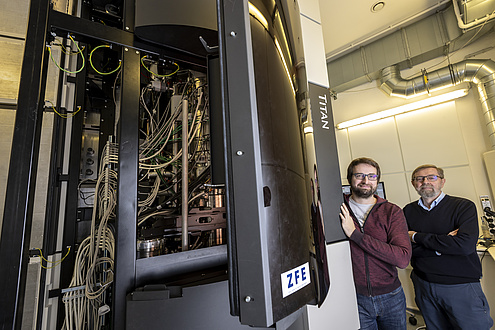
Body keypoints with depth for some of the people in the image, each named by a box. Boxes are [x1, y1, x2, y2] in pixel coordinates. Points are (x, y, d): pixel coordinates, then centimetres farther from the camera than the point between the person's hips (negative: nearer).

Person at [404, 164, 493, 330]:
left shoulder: (463, 206, -7)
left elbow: (466, 244, -21)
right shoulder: (408, 211, 0)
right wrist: (440, 246, -17)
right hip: (423, 285, 3)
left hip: (461, 286, -2)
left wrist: (417, 237, -16)